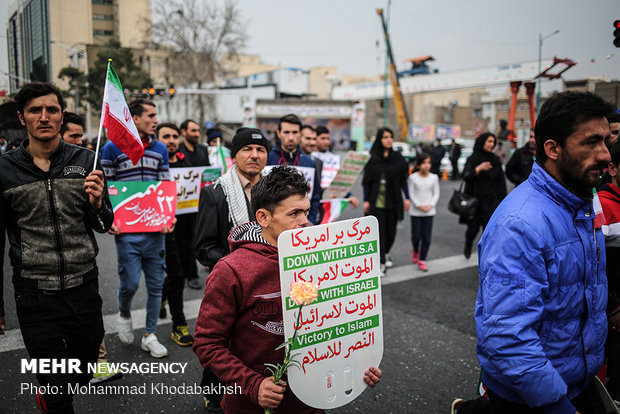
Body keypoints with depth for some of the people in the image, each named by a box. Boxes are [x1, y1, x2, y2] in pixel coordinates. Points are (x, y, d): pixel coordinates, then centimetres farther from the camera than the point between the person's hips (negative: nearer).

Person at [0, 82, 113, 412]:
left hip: (84, 287, 2)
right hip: (35, 295, -2)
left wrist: (97, 204, -19)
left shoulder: (85, 161, 0)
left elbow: (103, 226, 5)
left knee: (84, 376, 20)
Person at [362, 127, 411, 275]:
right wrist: (366, 200, -5)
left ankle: (384, 253, 36)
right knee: (379, 231, -5)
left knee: (391, 231, 8)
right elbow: (367, 181, -1)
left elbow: (403, 179, 7)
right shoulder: (372, 158, -2)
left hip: (393, 201, 2)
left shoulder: (398, 157, 4)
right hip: (376, 201, -2)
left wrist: (407, 198, 2)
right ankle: (381, 263, 0)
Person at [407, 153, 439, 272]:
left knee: (426, 237, 0)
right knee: (416, 235, 3)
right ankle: (415, 251, 35)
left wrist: (430, 205, -11)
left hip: (429, 212, 2)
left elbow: (436, 194, 4)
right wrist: (419, 206, -15)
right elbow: (411, 194, -5)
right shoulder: (413, 177, -5)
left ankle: (422, 260, 10)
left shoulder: (434, 177, 2)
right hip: (416, 212, -2)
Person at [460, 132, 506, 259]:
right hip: (475, 200, -2)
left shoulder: (495, 160, 7)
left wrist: (502, 200, 6)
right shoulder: (473, 159, -5)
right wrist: (478, 169, -36)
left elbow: (501, 182, 10)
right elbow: (466, 176, -20)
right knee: (473, 228, 5)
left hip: (491, 201, 3)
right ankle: (468, 246, 36)